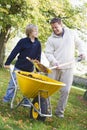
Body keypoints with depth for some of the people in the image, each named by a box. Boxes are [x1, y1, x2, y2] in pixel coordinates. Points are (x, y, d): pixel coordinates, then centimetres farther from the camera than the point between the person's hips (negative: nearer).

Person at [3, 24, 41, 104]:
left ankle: (26, 101, 19)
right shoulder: (23, 41, -10)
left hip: (29, 69, 3)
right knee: (12, 84, 6)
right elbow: (14, 52, -8)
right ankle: (7, 99, 19)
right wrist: (7, 63, -7)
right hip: (19, 67, -2)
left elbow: (38, 57, 6)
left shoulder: (38, 43, 1)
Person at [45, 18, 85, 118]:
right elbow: (48, 53, -4)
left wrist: (82, 52, 2)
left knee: (65, 91, 0)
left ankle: (59, 111, 11)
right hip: (55, 68, 0)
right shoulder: (51, 39, -1)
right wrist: (54, 62, -20)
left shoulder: (71, 33, 4)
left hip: (68, 68, 1)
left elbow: (79, 43, 18)